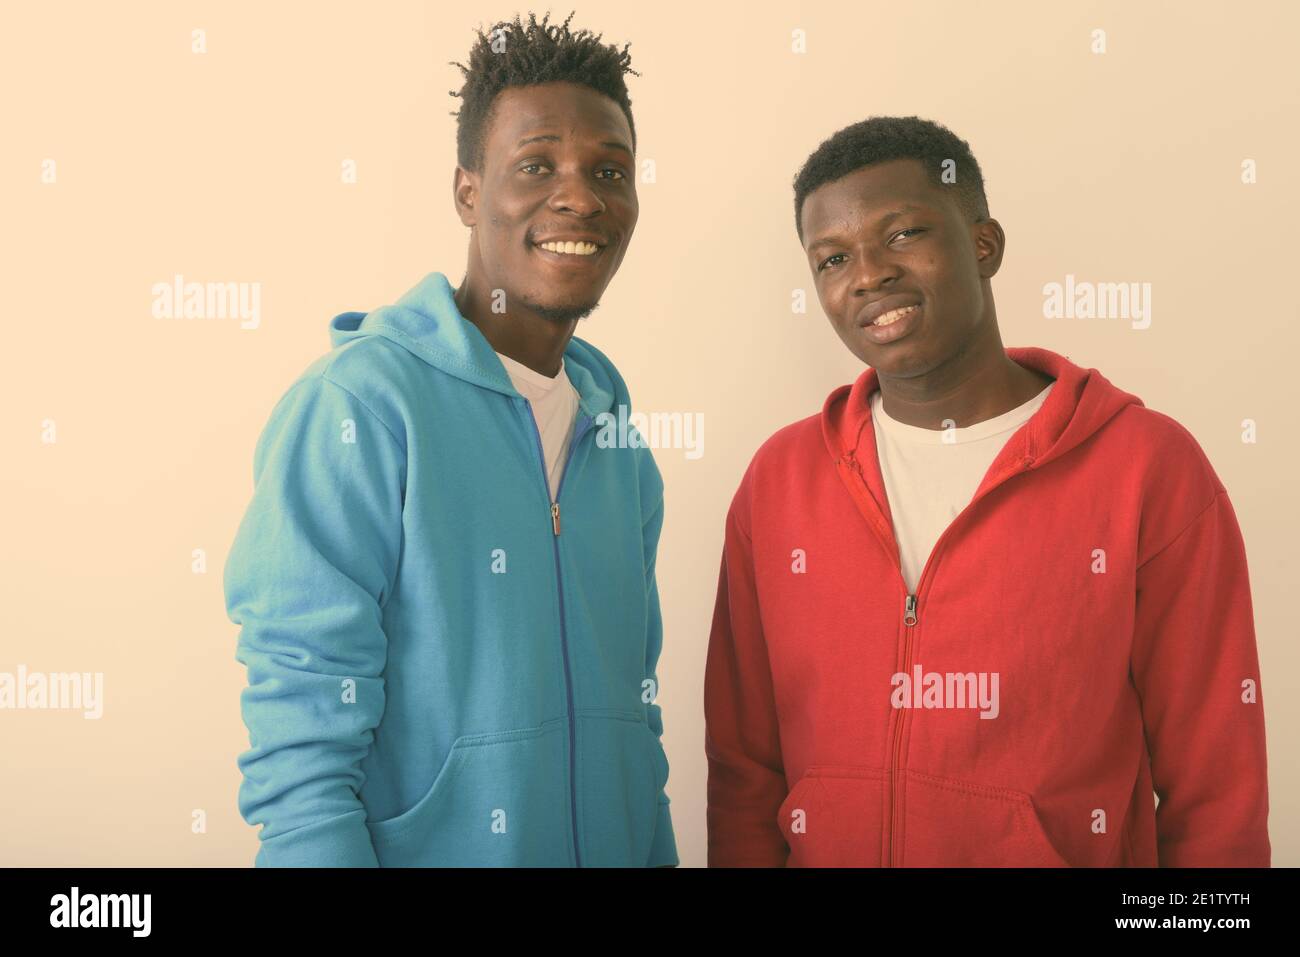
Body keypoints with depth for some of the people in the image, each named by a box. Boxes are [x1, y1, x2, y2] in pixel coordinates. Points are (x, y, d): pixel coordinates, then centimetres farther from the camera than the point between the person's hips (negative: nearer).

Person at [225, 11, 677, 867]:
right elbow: (301, 752, -20)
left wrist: (661, 854, 7)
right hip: (425, 847, -6)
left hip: (616, 845, 7)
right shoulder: (354, 405, -17)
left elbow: (636, 710, 9)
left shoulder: (613, 430, 3)